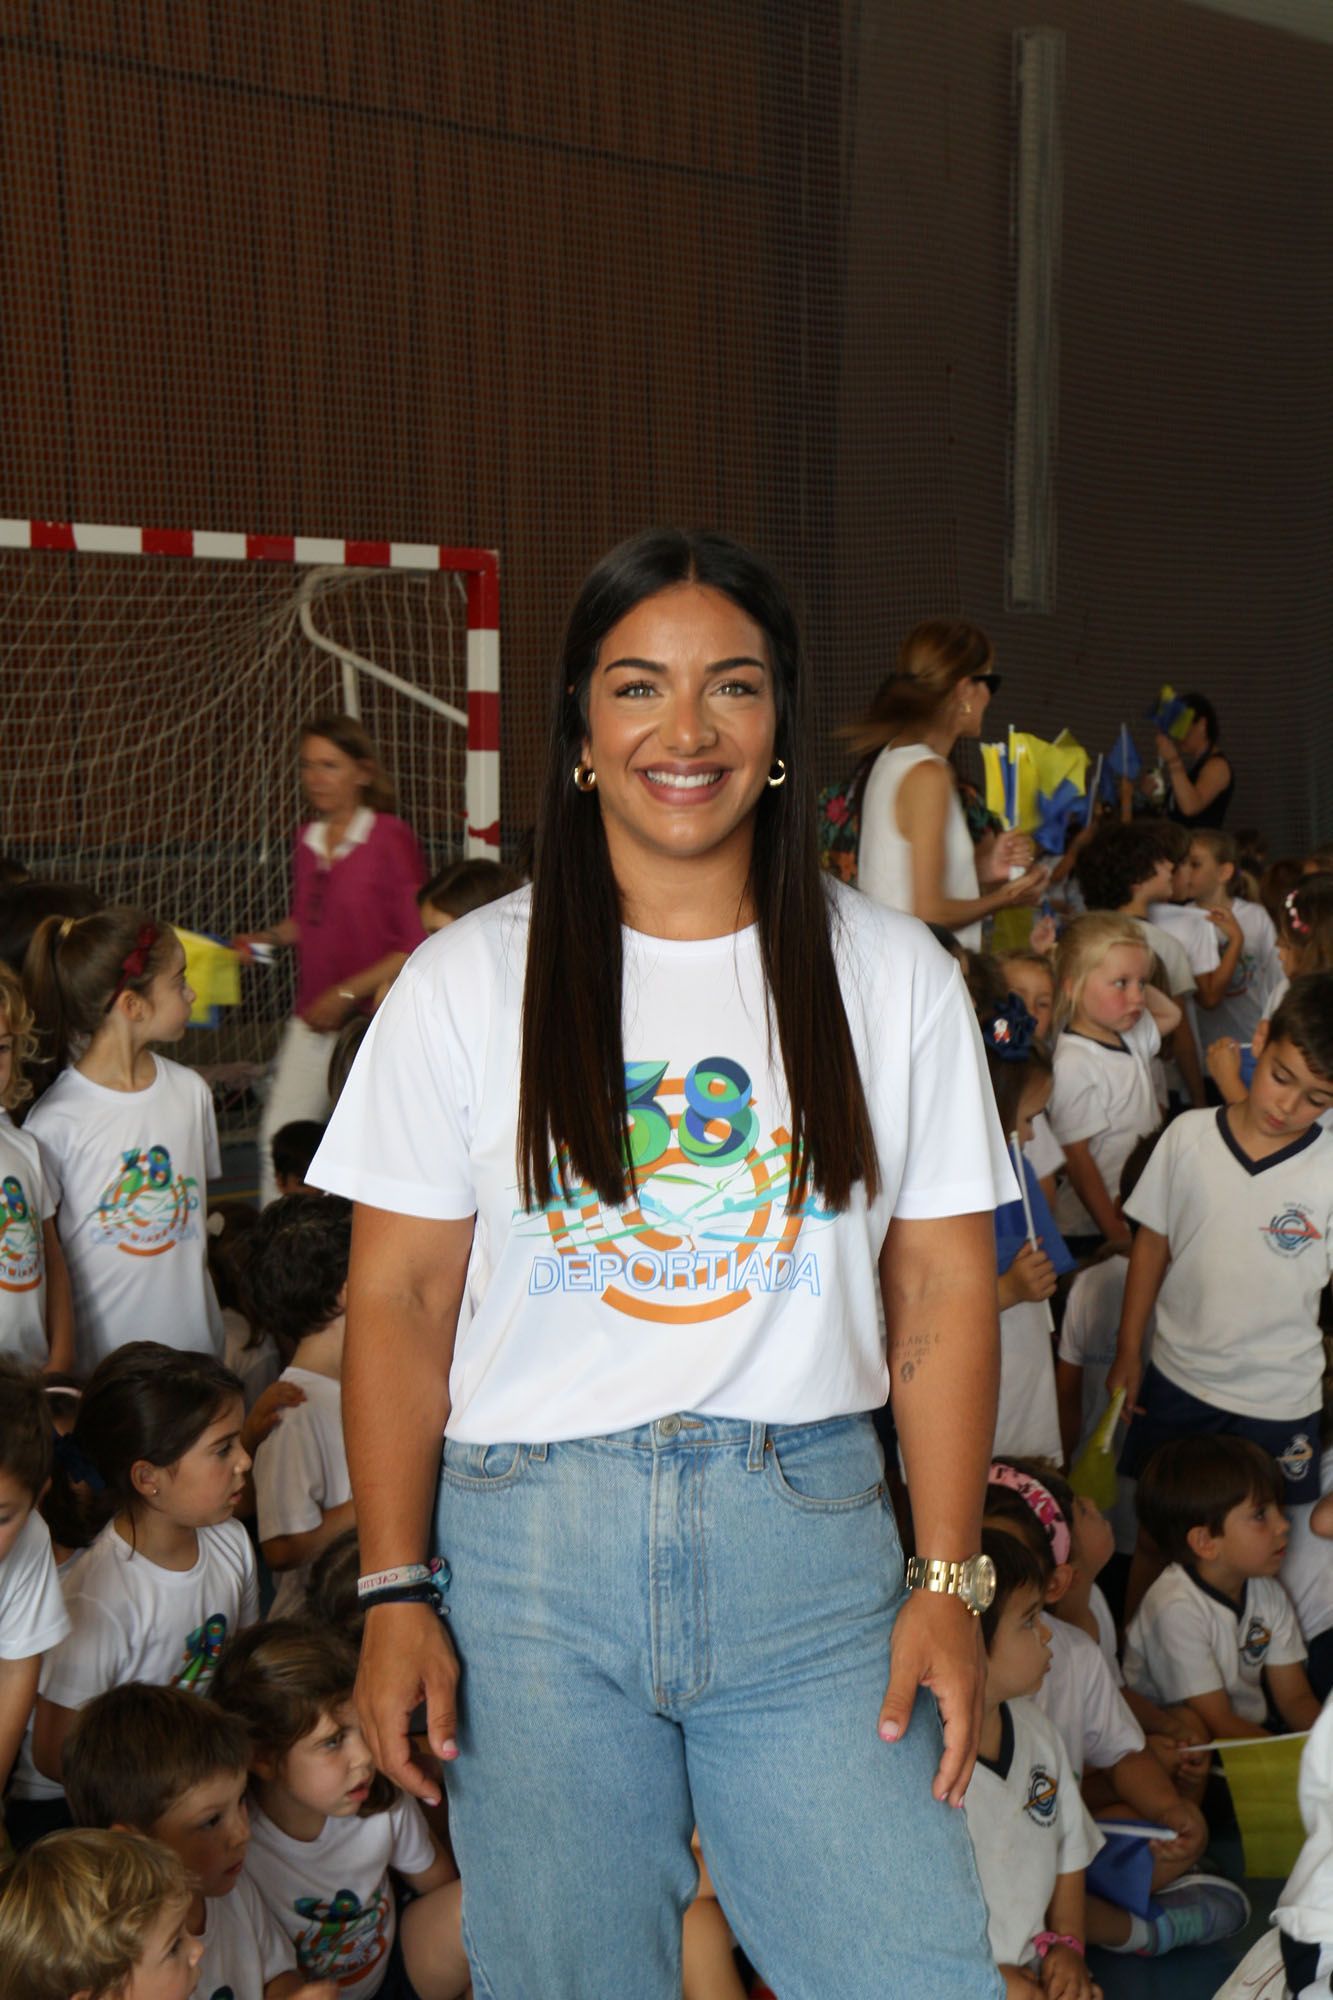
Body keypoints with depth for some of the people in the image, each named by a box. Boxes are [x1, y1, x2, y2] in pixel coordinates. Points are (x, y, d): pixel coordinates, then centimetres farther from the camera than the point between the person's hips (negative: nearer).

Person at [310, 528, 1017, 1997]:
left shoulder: (891, 975, 5)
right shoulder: (468, 981, 2)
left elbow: (943, 1290, 4)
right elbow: (398, 1298, 1)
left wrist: (949, 1576, -2)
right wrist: (394, 1590, -5)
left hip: (809, 1539, 1)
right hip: (532, 1545, 0)